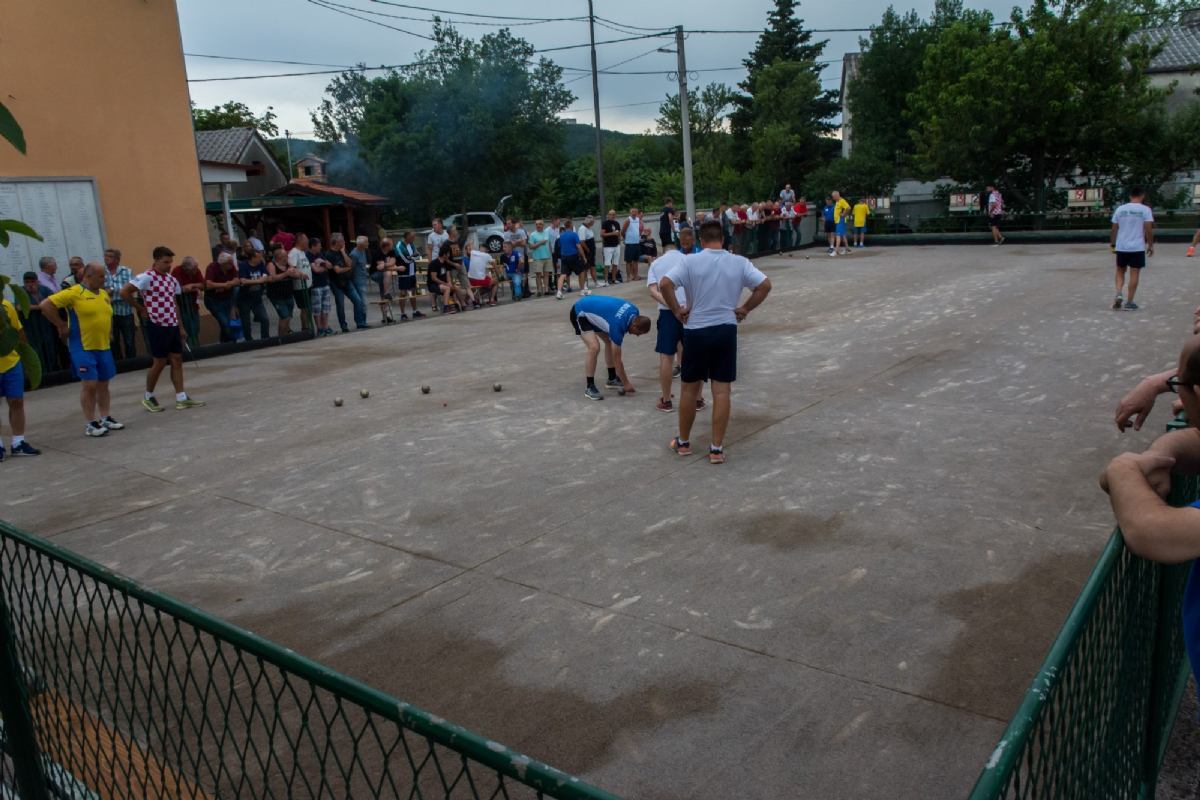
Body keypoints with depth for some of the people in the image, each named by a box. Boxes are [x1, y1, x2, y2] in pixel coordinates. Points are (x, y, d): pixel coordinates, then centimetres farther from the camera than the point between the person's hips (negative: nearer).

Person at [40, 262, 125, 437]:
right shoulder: (74, 293, -12)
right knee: (89, 384, -6)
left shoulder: (104, 294, 11)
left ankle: (105, 418, 22)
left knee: (103, 384, 12)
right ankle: (91, 423, 1)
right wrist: (62, 326, -13)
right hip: (83, 348, -7)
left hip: (104, 347, 7)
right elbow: (46, 305, -15)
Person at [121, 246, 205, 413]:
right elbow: (124, 292, -17)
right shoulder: (147, 277, -12)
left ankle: (181, 398, 9)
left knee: (177, 360, 6)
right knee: (160, 362, 0)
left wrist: (180, 327, 15)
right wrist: (141, 309, -9)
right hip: (157, 325, -7)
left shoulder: (171, 279, 10)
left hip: (172, 324, 7)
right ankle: (148, 396, 17)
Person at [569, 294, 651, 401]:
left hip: (592, 310, 9)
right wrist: (626, 383, -17)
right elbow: (617, 359, -24)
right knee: (594, 347, -23)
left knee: (610, 342, 8)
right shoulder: (617, 325, -32)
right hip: (580, 313, -9)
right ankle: (590, 387, -13)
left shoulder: (633, 311, -12)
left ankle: (612, 378, 21)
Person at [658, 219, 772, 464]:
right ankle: (717, 448, 7)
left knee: (689, 389, 13)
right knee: (721, 391, 5)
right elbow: (765, 285, -2)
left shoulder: (690, 261, -6)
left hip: (696, 331, -1)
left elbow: (664, 284, -17)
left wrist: (677, 310, -6)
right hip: (726, 331, 1)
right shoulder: (739, 262, 1)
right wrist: (745, 309, 4)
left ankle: (683, 442, 25)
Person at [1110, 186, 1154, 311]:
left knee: (1120, 271, 17)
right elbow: (1148, 229, -9)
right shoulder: (1145, 209, -5)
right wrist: (1151, 245, 0)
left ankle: (1118, 294, -4)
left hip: (1121, 247, 2)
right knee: (1134, 274, 4)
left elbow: (1114, 229, 5)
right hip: (1138, 248, -2)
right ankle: (1129, 302, 5)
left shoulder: (1120, 209, 3)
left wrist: (1112, 243, 16)